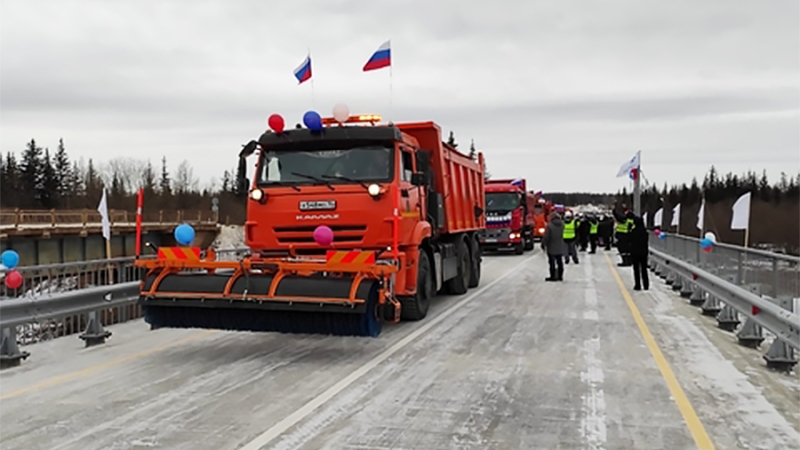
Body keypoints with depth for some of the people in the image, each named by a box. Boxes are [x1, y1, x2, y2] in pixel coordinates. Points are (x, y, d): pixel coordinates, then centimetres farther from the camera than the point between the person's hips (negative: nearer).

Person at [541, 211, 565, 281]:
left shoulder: (549, 225, -19)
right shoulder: (562, 224, 0)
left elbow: (546, 237, -15)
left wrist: (543, 244, -3)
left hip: (551, 247, -6)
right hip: (560, 247, 6)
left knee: (552, 262, 1)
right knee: (559, 261, 12)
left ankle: (553, 276, 3)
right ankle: (560, 276, 17)